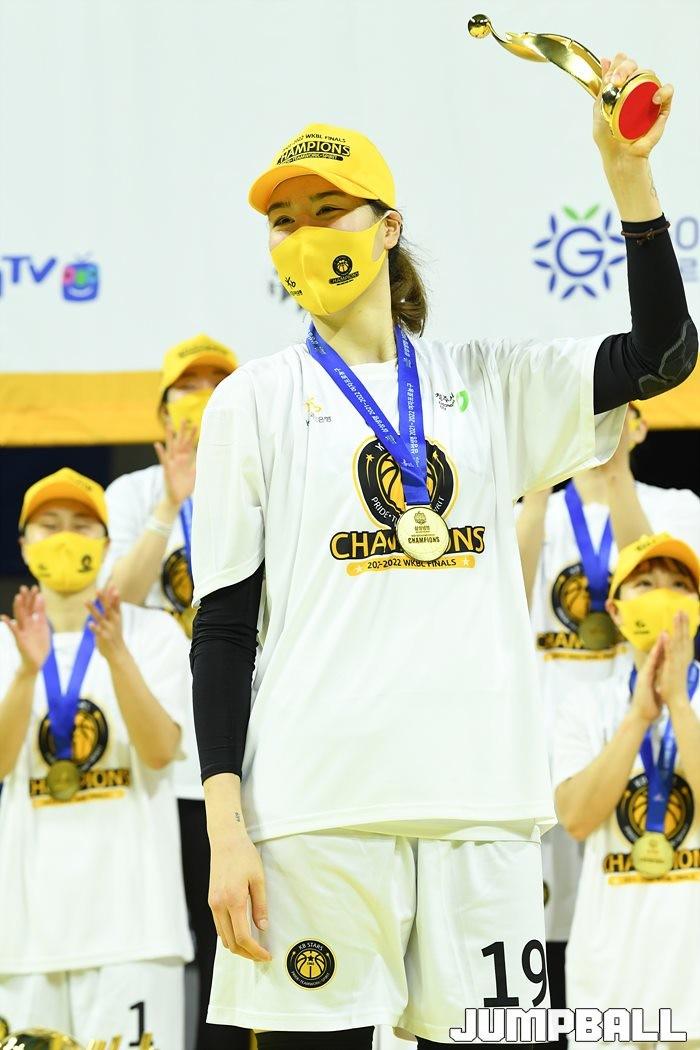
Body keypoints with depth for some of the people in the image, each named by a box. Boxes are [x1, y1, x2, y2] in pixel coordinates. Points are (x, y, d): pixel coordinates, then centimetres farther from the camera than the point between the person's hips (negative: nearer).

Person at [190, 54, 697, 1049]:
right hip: (318, 808, -3)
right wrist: (225, 827, -6)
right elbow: (224, 625, 4)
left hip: (483, 803, 3)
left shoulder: (485, 381, 17)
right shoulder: (255, 399, 8)